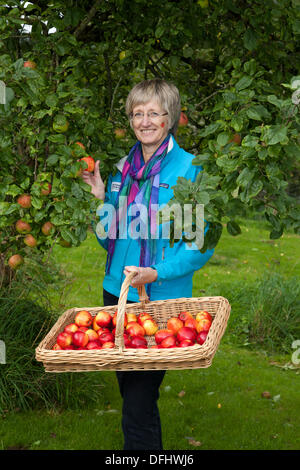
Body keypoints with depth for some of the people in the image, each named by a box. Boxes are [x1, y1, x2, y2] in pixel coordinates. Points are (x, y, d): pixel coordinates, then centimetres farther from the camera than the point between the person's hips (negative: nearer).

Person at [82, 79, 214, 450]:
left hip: (161, 298, -6)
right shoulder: (122, 167, 9)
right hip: (116, 292, 6)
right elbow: (109, 238, 14)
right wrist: (102, 199, -1)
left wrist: (158, 272, -21)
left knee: (139, 405, -7)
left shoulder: (189, 169, -8)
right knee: (128, 390, 17)